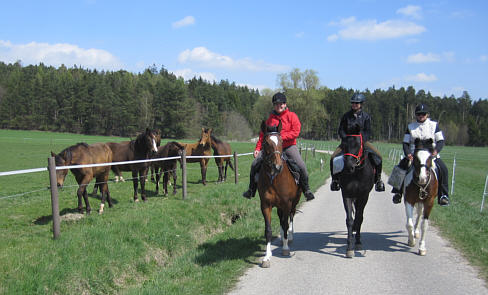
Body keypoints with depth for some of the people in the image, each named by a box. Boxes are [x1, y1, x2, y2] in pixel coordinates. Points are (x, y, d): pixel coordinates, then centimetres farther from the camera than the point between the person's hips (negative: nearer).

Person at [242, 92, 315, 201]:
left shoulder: (292, 116, 2)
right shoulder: (270, 118, 13)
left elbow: (295, 132, -9)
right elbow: (262, 135, 16)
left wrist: (281, 136, -20)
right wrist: (258, 148, 4)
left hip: (289, 146, -3)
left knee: (301, 166, -22)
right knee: (255, 164, -9)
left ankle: (306, 189, 1)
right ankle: (251, 190, 8)